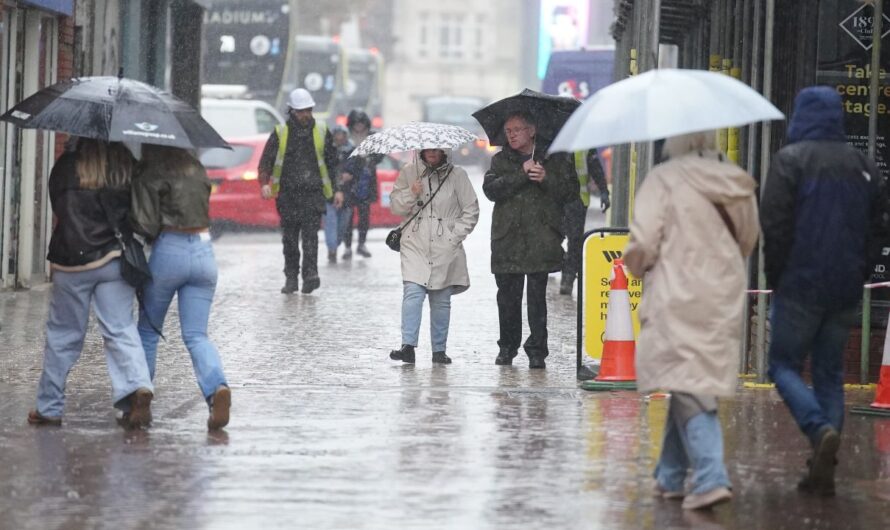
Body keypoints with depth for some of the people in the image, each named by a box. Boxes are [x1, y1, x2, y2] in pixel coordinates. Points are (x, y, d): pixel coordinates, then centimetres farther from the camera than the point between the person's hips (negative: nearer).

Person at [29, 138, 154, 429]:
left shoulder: (67, 167, -6)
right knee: (121, 331, 3)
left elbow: (56, 205, 6)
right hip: (116, 260, 1)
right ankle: (138, 386, -21)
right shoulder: (128, 167, -2)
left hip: (72, 263, -1)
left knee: (63, 336, 9)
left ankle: (49, 408, 16)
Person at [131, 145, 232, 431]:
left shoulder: (150, 174, -7)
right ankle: (217, 387, -24)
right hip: (204, 252, 4)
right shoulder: (196, 169, 11)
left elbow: (146, 224, -13)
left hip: (169, 252, -4)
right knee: (196, 334, 3)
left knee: (148, 329, 15)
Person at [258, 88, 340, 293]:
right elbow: (266, 161, 3)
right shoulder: (280, 133, 4)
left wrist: (337, 190, 11)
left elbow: (333, 161, 14)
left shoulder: (321, 132, 7)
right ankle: (291, 278, 12)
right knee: (290, 239, 4)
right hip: (287, 194, 1)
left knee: (310, 234, -13)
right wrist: (265, 184, -13)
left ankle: (310, 275, -19)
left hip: (313, 193, -1)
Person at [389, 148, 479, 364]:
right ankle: (408, 346, -21)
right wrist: (411, 194, -9)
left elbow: (471, 211, 8)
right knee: (412, 292, -16)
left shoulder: (456, 175, 5)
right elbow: (396, 207, 10)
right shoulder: (409, 172, 9)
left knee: (441, 300, 4)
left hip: (445, 248, 0)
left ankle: (439, 350, 12)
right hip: (415, 245, 0)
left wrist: (456, 235, -3)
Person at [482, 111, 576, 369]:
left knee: (537, 296, -6)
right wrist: (521, 174, -13)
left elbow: (571, 190, 4)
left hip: (541, 240, -2)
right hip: (507, 240, 2)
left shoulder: (554, 159, 9)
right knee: (507, 296, 4)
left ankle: (537, 350, -1)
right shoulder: (501, 161, 12)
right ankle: (507, 346, 17)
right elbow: (491, 189, -4)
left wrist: (547, 179, -12)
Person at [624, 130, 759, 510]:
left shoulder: (663, 179, -11)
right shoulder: (738, 185, 6)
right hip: (726, 298, 6)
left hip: (679, 297, -6)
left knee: (689, 388, -7)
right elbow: (748, 240, 15)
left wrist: (637, 264, 8)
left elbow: (643, 241, -13)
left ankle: (711, 478, -21)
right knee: (690, 383, 17)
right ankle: (670, 476, 25)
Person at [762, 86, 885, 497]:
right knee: (830, 372, 10)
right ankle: (823, 470, 3)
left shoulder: (790, 159, -7)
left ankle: (820, 429, -22)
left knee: (784, 363, 4)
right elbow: (876, 227, 15)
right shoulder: (863, 166, 11)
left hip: (800, 284, -5)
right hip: (846, 290, 5)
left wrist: (775, 276, -2)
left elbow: (774, 224, -12)